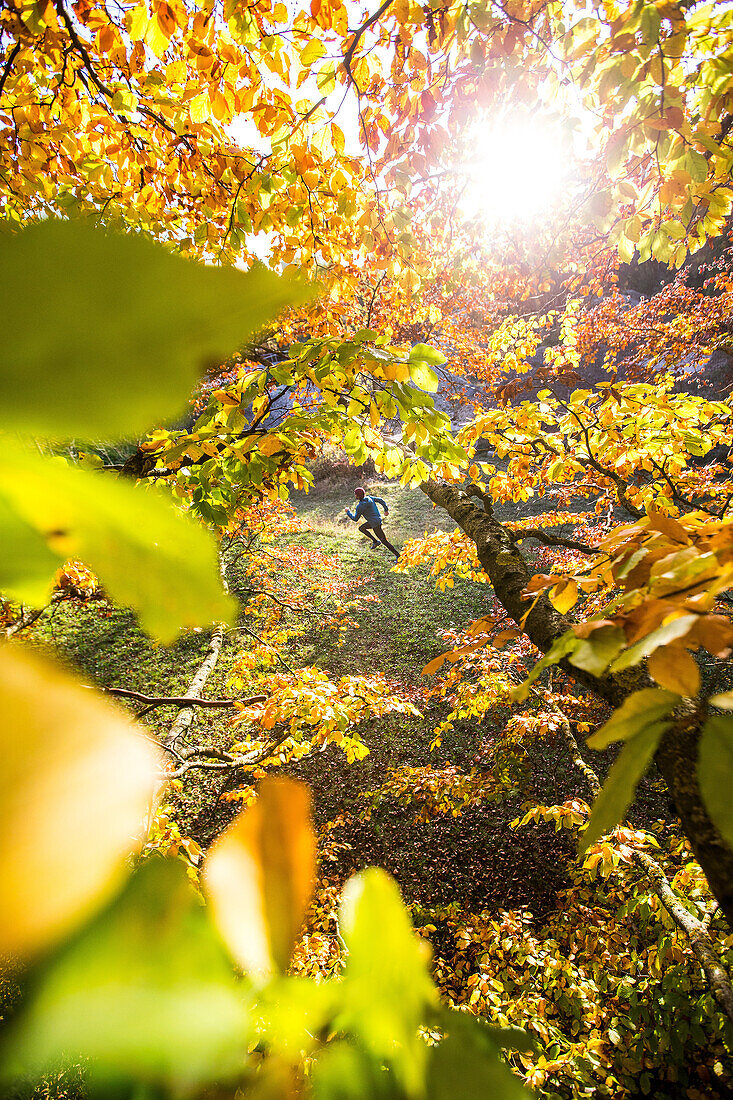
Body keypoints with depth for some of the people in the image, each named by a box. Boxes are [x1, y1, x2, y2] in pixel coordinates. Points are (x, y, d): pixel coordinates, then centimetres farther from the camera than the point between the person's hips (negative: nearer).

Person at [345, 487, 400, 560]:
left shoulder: (360, 506, -22)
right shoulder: (369, 498, -2)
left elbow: (355, 519, -12)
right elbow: (380, 500, 3)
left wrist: (348, 512, 3)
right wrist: (386, 510, 13)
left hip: (375, 524, -9)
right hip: (378, 519, 9)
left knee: (384, 541, 0)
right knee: (361, 528, 23)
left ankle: (398, 555, 5)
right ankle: (375, 541, 24)